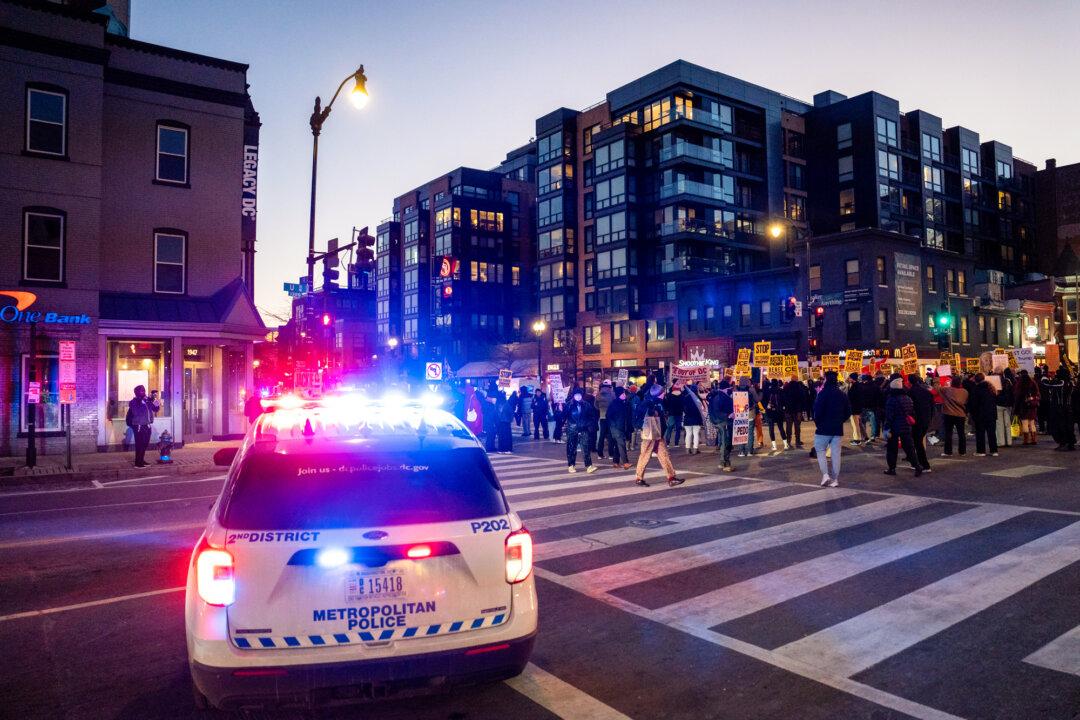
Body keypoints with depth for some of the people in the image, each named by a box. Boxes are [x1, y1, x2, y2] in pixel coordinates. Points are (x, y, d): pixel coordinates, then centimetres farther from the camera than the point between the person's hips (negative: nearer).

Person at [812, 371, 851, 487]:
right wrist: (840, 421, 15)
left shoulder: (823, 393, -12)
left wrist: (817, 423, -1)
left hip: (823, 429, -5)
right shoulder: (842, 394, 6)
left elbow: (817, 411, -16)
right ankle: (835, 479, 8)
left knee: (820, 451, 7)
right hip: (838, 429, 5)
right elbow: (848, 412, 10)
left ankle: (825, 474, -8)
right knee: (836, 454, 7)